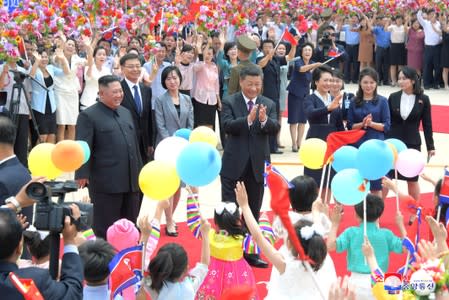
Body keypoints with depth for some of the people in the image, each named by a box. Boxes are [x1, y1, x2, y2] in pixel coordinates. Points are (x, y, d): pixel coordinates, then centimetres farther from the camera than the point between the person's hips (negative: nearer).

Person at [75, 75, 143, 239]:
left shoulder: (126, 112, 16)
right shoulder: (88, 116, -7)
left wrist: (139, 171, 20)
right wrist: (82, 174, -20)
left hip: (131, 181, 7)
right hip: (106, 183, -7)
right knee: (105, 231, 1)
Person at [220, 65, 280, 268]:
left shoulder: (269, 104, 5)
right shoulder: (230, 102, -2)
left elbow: (275, 129, -8)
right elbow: (227, 126, -17)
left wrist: (264, 120, -28)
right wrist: (248, 119, -32)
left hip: (258, 165, 3)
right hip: (234, 165, -3)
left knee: (253, 212, 12)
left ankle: (250, 253, 23)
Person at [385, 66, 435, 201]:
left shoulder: (423, 99, -4)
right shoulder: (393, 97, -2)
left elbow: (427, 124, 0)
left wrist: (430, 147, 0)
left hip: (412, 144, -1)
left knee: (412, 180, 9)